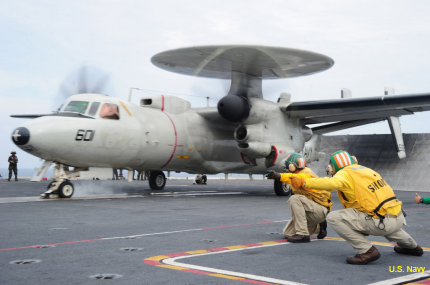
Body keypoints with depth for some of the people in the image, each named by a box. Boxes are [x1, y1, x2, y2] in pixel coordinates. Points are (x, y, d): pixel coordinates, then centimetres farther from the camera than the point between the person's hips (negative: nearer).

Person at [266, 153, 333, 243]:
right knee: (287, 233, 7)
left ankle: (303, 234, -30)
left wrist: (279, 176, -58)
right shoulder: (297, 174, 13)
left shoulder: (306, 174, -19)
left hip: (321, 210, -10)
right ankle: (318, 227, 20)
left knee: (294, 199, -33)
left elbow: (297, 179, -42)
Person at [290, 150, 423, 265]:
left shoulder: (345, 174, -6)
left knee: (333, 217, -9)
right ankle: (411, 246, 54)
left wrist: (303, 182, -23)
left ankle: (367, 251, -8)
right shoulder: (365, 169, 19)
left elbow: (332, 183, -27)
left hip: (384, 223, -9)